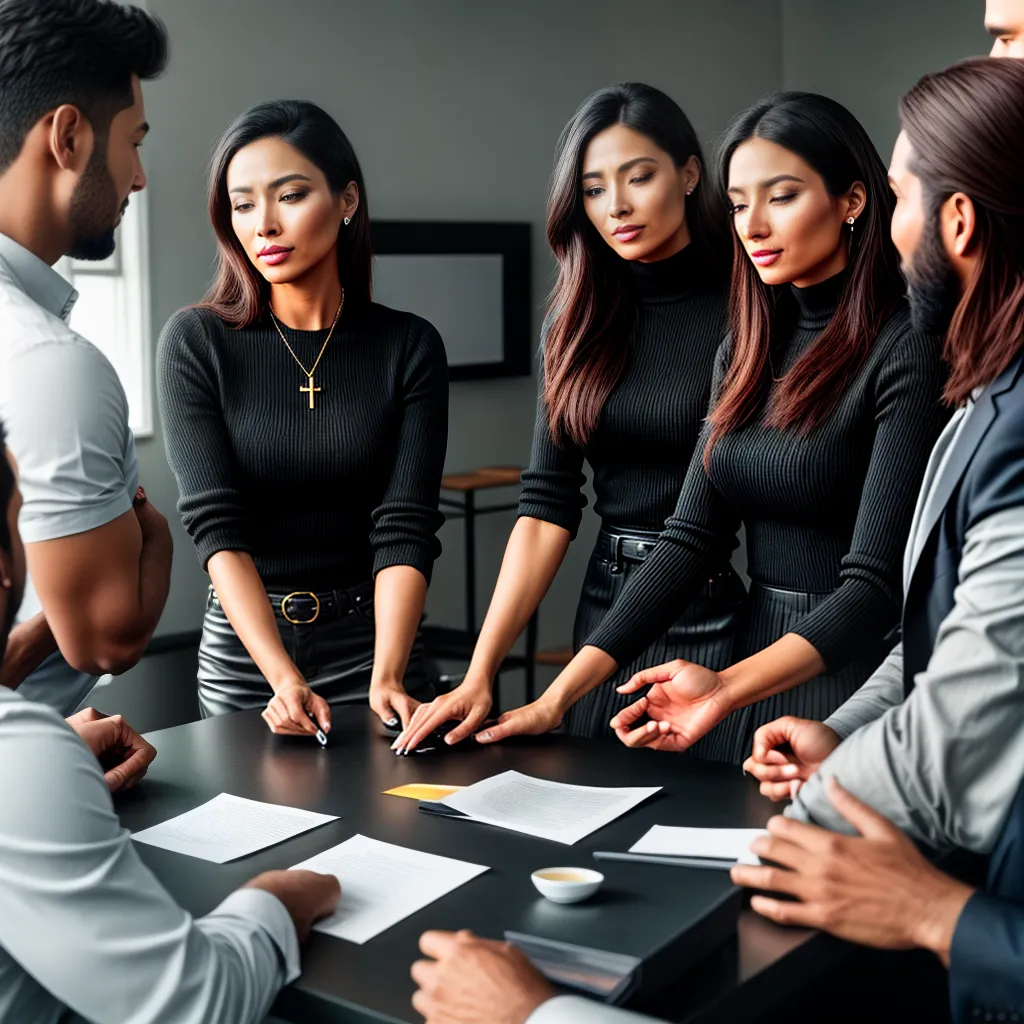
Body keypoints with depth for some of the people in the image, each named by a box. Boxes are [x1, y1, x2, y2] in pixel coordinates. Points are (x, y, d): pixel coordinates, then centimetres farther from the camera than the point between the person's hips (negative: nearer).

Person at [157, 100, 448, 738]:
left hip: (373, 639, 0)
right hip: (242, 649, 0)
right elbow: (216, 524, -15)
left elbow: (405, 527, -12)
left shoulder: (409, 346, -6)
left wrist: (386, 679, -26)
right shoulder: (196, 343, -8)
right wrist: (284, 678, -26)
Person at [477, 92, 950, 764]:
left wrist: (727, 688, -33)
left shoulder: (906, 351, -14)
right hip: (752, 667, 6)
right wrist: (560, 695, -7)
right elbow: (692, 533, 1)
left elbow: (876, 583, -19)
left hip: (854, 673, -6)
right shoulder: (749, 350, 7)